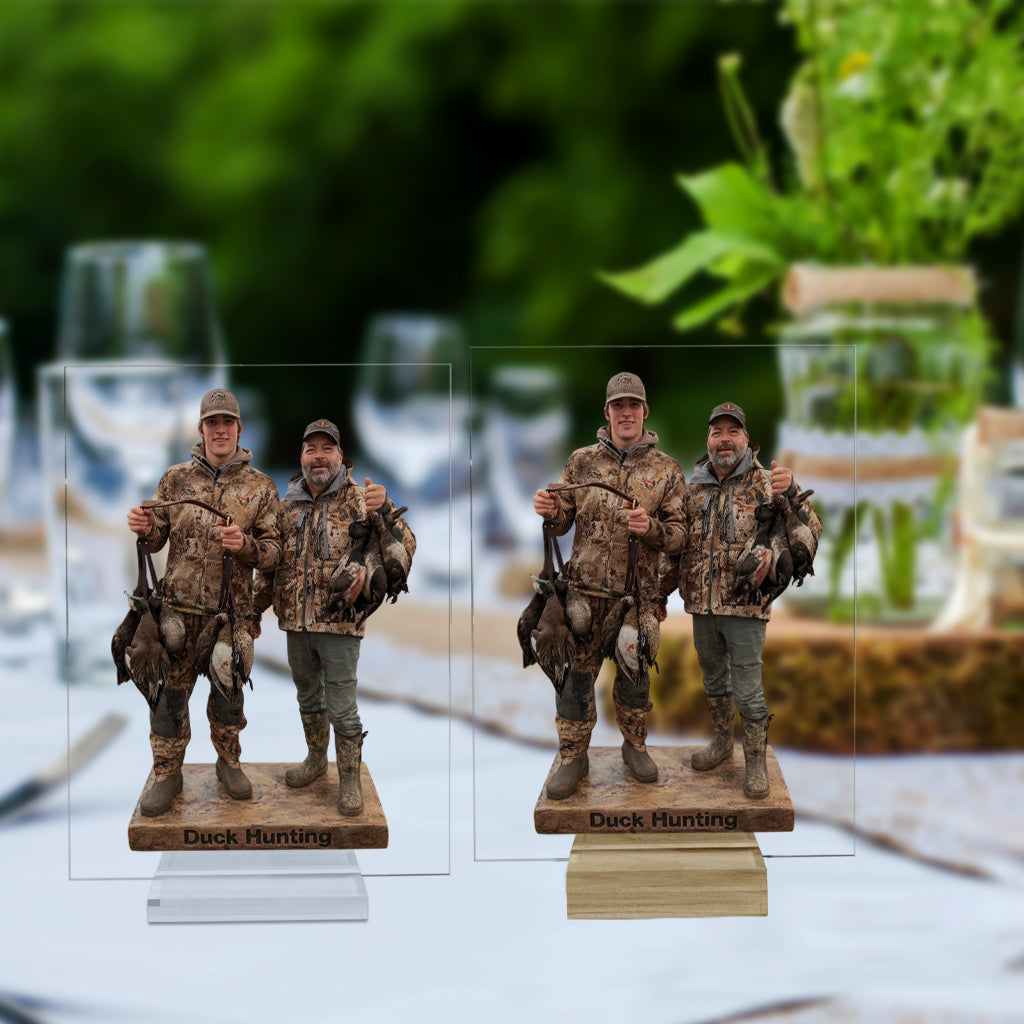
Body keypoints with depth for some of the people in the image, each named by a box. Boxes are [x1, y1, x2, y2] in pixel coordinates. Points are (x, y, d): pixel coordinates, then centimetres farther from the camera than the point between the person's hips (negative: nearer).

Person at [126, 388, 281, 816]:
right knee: (169, 692, 1)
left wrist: (245, 545, -21)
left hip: (233, 609, 0)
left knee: (228, 692, 12)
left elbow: (273, 552, -1)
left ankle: (228, 763, 29)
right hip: (180, 605, 0)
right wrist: (145, 529, -13)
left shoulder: (260, 487, 2)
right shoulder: (176, 479, 4)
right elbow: (158, 538, 10)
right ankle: (167, 774, 12)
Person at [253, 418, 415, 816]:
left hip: (339, 622, -5)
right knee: (308, 697, 20)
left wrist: (385, 511, -34)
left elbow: (404, 548, -17)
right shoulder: (287, 506, 7)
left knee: (341, 708, -1)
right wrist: (255, 609, 17)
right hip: (295, 621, 5)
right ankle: (316, 759, 38)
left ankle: (350, 779, 12)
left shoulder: (359, 500, -7)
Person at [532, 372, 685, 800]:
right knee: (575, 673, 1)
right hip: (587, 588, 0)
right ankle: (573, 756, 11)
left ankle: (634, 745, 30)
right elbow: (563, 522, 9)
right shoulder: (582, 462, 5)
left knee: (635, 675, 12)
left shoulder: (666, 470, 3)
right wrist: (550, 512, -14)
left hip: (641, 591, 0)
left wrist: (651, 528, -21)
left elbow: (679, 536, 0)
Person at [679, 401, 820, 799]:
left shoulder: (765, 483, -8)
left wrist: (790, 493, -36)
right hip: (701, 605, 5)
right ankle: (722, 741, 37)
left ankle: (755, 761, 13)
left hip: (745, 606, -5)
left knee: (748, 690, -1)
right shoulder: (694, 487, 6)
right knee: (714, 680, 19)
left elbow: (809, 533, -19)